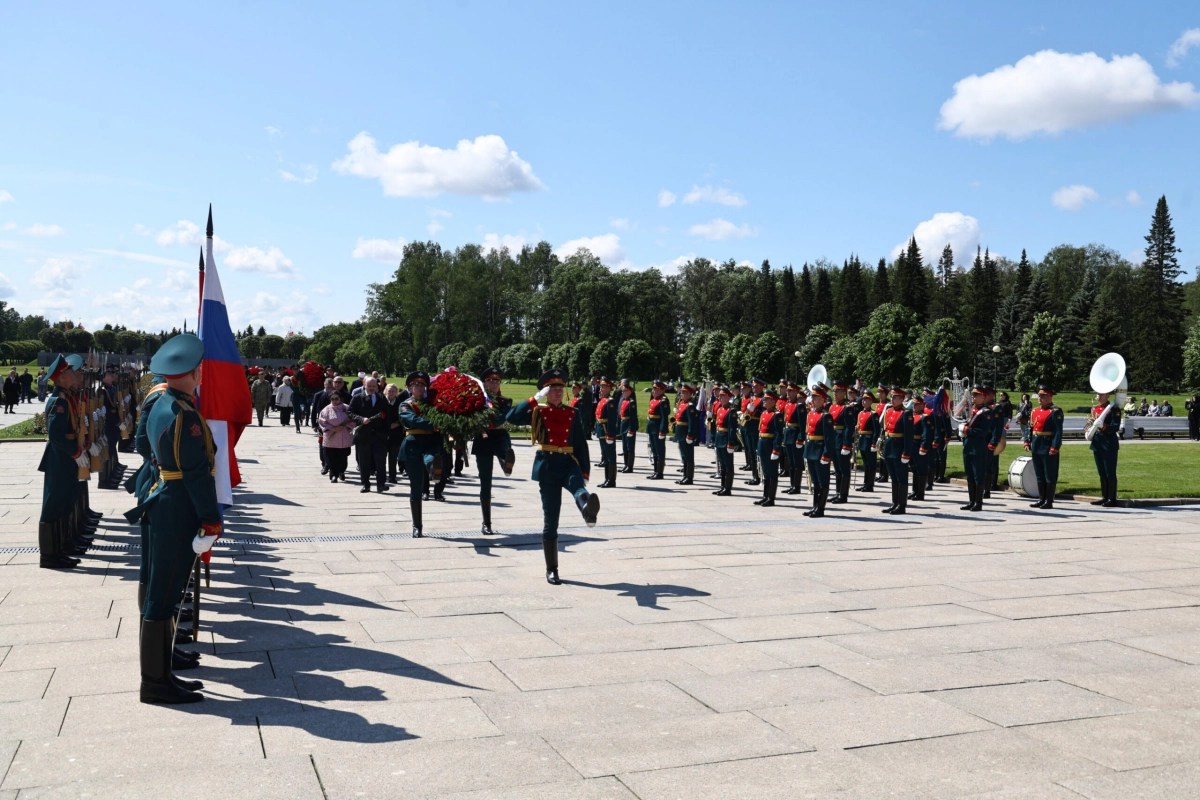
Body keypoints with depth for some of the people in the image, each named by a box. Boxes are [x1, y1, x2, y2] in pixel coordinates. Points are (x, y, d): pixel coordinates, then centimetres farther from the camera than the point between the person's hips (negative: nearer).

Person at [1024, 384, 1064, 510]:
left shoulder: (1055, 412, -10)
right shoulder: (1035, 411, 14)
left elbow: (1058, 431, -15)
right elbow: (1030, 428, 18)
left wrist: (1055, 448, -21)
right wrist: (1027, 442, 8)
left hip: (1048, 449, -8)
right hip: (1036, 448, 8)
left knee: (1050, 476, 0)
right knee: (1039, 475, 13)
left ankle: (1049, 501, 5)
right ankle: (1041, 499, 21)